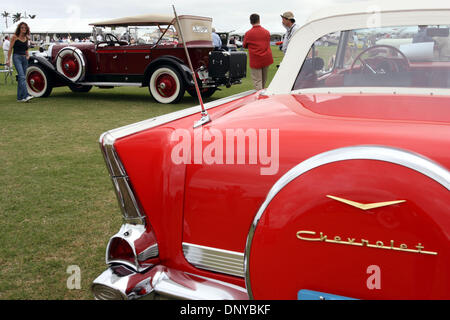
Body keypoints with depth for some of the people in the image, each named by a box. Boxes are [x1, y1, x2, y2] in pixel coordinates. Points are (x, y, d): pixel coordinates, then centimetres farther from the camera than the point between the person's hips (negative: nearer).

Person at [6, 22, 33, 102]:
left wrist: (28, 55, 5)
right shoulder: (15, 37, -2)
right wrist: (8, 60, -8)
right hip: (17, 57, -6)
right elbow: (10, 48, -2)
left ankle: (20, 97, 10)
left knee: (21, 78, 6)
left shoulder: (26, 38, 13)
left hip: (24, 58, 6)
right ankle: (26, 95, -30)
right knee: (22, 76, -19)